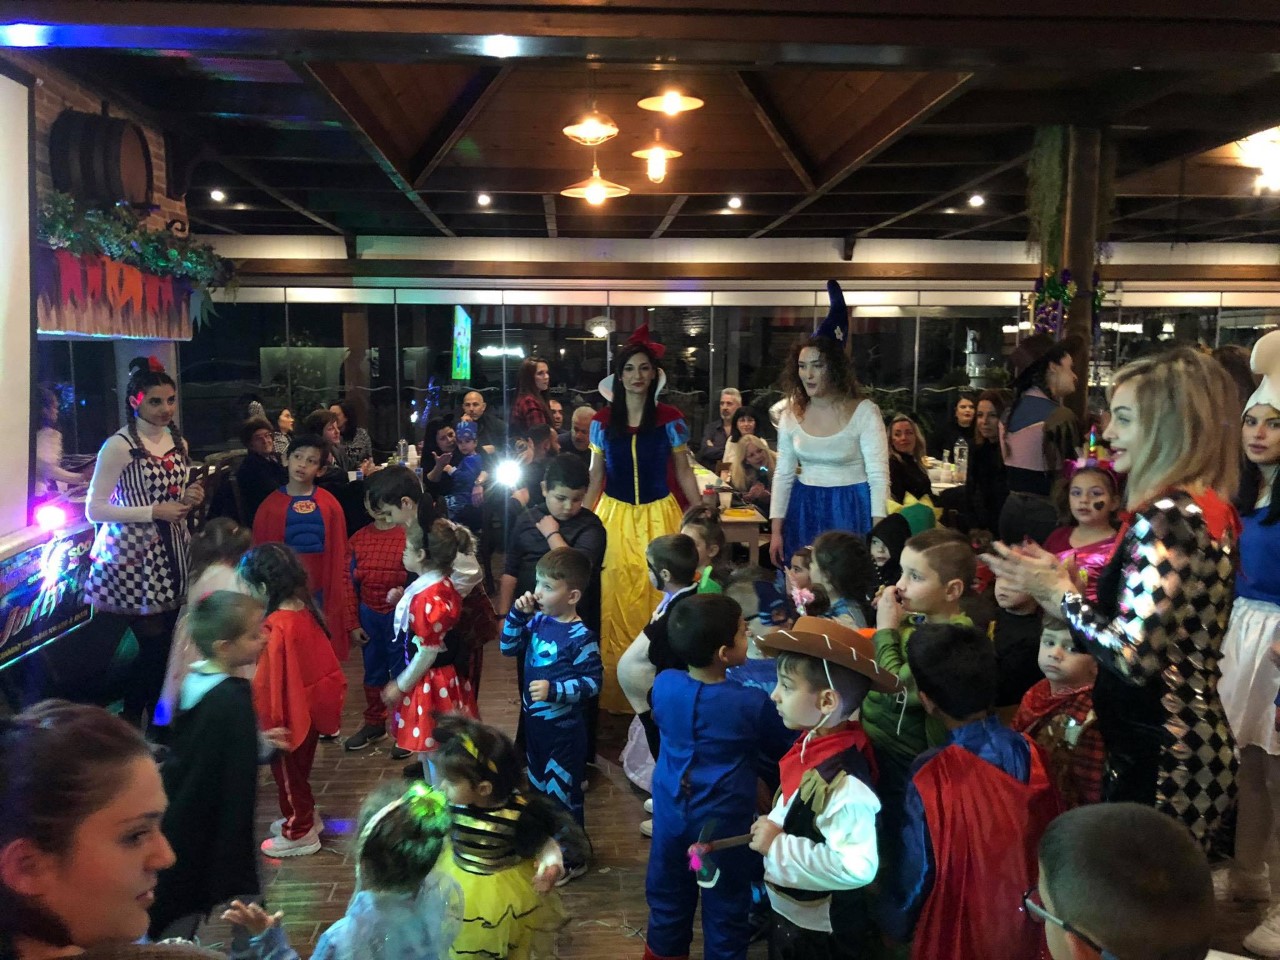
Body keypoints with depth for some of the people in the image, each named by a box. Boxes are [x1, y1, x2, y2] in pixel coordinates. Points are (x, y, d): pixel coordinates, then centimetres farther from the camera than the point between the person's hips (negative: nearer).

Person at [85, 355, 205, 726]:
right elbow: (94, 510, -13)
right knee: (153, 644, -3)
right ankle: (130, 722, 18)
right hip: (133, 559, -6)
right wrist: (153, 512, -19)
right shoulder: (119, 445, -13)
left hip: (171, 555, 6)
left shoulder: (178, 441, 9)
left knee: (170, 644, 8)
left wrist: (189, 498, 0)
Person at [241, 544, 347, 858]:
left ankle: (300, 833, 26)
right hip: (312, 706, 8)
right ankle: (304, 817, 42)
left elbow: (268, 682, -23)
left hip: (290, 714, -8)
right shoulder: (305, 610, -3)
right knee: (299, 769, 26)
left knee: (287, 772, 12)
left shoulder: (276, 627, -28)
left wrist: (266, 724, -14)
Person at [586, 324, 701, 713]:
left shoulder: (670, 419, -2)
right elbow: (595, 477, 8)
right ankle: (616, 692, 17)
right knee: (616, 603, 4)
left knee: (658, 599, 1)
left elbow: (684, 472, 4)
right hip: (615, 517, 1)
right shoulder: (602, 421, 2)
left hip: (659, 516, -1)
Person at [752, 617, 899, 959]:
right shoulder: (813, 745, -8)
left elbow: (857, 866, -36)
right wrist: (769, 831, -5)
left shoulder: (844, 782, -32)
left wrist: (778, 845, -29)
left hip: (822, 931, -7)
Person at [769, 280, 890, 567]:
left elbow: (879, 475, -11)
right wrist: (776, 530, 4)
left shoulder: (864, 411, -10)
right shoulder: (791, 414, 3)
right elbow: (783, 474, 7)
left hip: (850, 510, -4)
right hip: (804, 510, 4)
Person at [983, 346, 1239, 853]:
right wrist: (1062, 584, 10)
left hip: (1159, 762, -9)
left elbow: (1134, 657, -25)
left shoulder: (1165, 517, -21)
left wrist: (1060, 593, -11)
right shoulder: (1210, 510, 9)